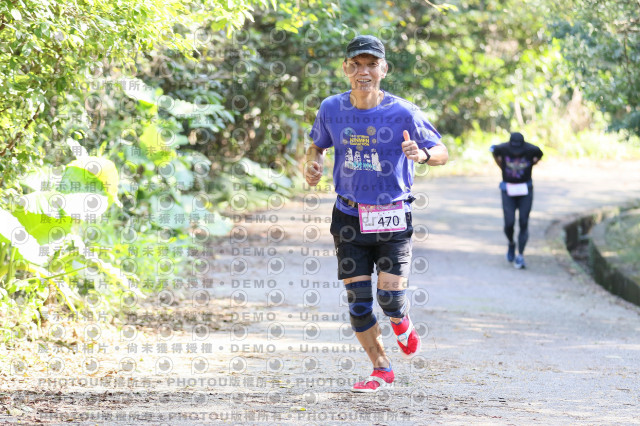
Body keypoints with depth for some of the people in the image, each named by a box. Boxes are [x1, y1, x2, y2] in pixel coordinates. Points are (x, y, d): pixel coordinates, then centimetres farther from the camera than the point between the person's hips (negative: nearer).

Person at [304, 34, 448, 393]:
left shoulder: (403, 113, -11)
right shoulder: (332, 109, -2)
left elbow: (442, 153, -3)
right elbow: (318, 144, 17)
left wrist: (422, 154, -26)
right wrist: (313, 164, -6)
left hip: (392, 217, -3)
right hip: (349, 216, 3)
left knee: (390, 297, -10)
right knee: (357, 299, 0)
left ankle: (401, 322, 29)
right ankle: (382, 370, 19)